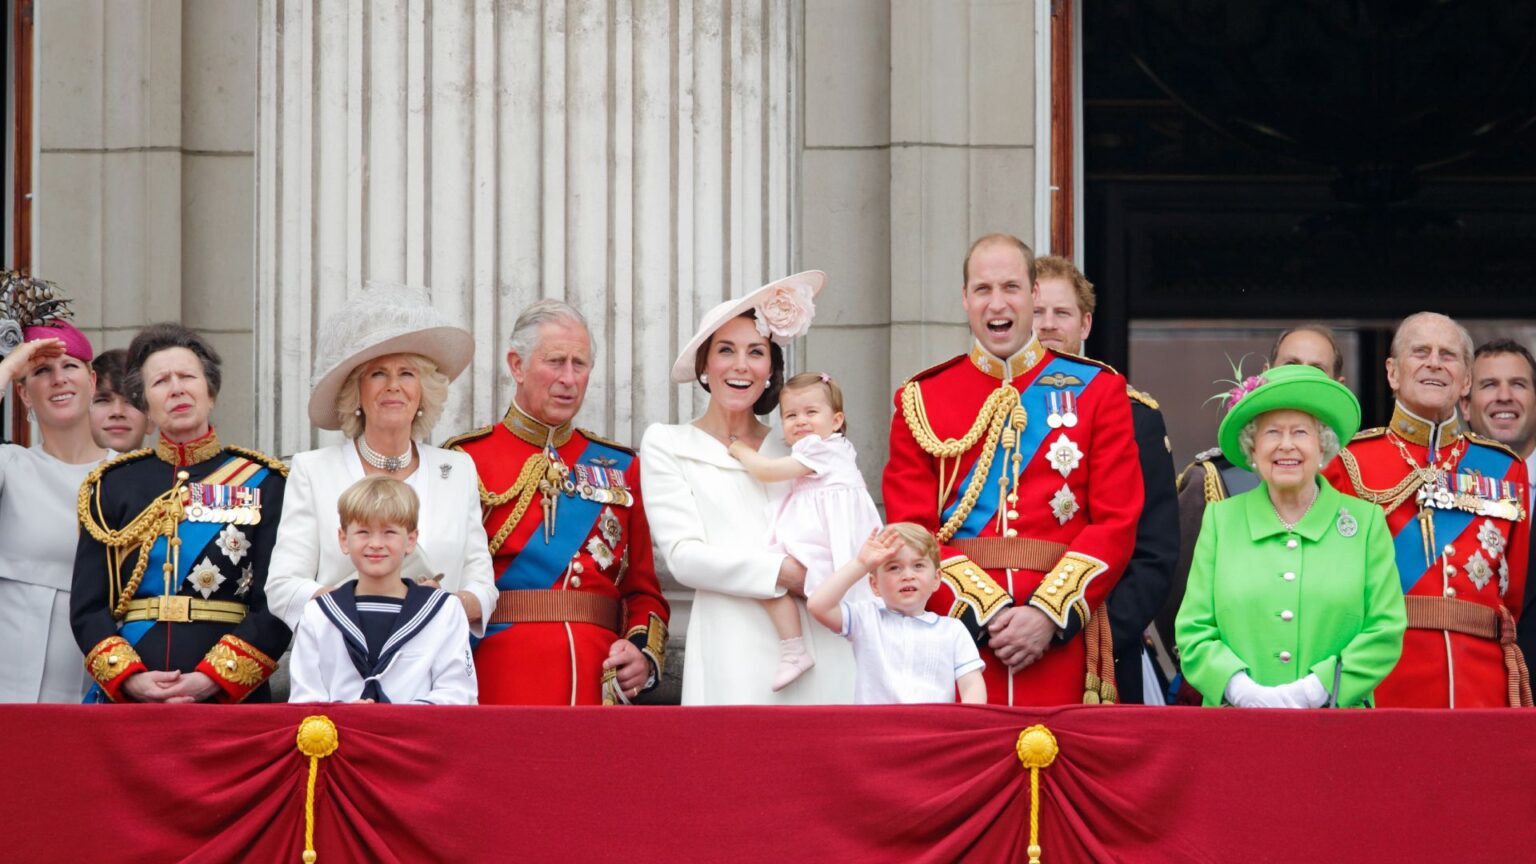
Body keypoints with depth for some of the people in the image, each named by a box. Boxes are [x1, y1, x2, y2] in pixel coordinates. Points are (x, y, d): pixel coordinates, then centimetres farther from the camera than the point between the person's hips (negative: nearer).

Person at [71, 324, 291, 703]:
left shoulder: (263, 483, 5)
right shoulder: (112, 485, 10)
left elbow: (277, 605, -3)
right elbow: (87, 606, 5)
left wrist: (211, 680, -14)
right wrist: (130, 679, -11)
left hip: (233, 699, -1)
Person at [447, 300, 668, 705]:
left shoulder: (619, 468, 14)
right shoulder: (468, 460, 3)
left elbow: (644, 591, 15)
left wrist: (645, 655, -3)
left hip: (602, 685, 3)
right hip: (501, 686, -3)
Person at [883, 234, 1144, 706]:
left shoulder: (1098, 389, 8)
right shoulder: (920, 400, 9)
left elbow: (1117, 522, 1)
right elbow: (911, 530, 2)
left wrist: (1049, 615, -11)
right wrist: (987, 613, -11)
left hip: (1061, 642, 0)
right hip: (956, 629, 0)